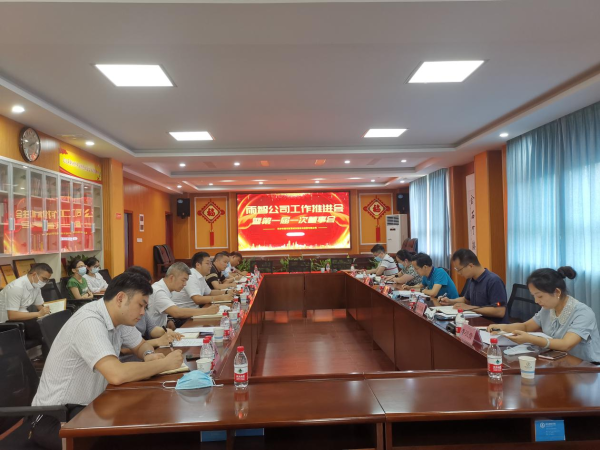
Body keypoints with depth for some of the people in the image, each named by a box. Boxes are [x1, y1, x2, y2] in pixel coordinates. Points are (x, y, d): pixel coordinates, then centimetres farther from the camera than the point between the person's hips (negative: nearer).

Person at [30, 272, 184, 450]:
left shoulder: (119, 316, -2)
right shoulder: (89, 322, -28)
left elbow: (141, 345, 16)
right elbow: (117, 375, -41)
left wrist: (149, 355, -8)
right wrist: (165, 363, -27)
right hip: (55, 416, -8)